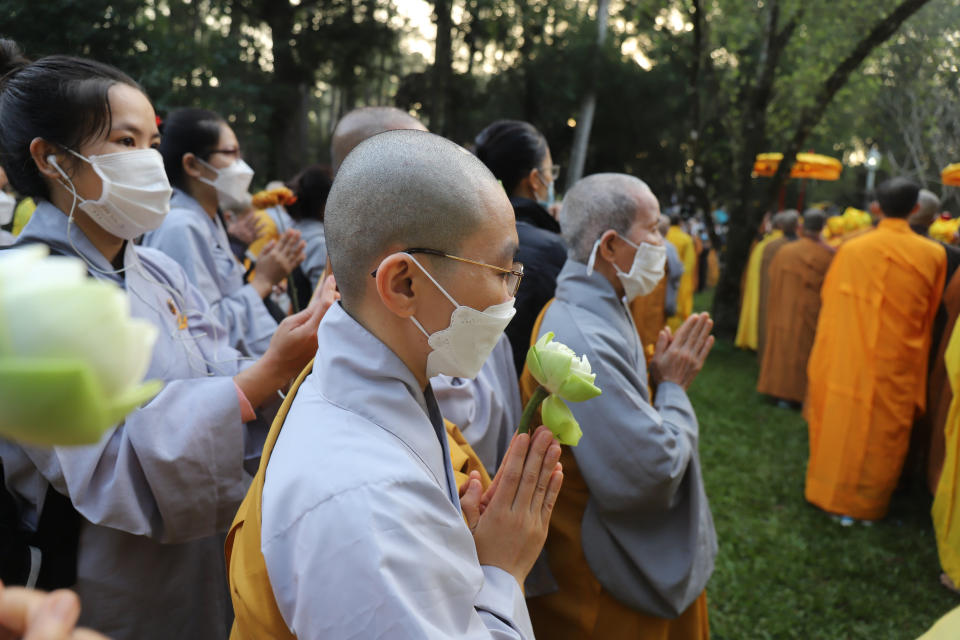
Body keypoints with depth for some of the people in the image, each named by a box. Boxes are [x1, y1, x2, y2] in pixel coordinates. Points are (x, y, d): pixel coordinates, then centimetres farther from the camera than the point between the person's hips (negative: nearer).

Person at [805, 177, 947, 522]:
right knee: (886, 432, 13)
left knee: (843, 425, 14)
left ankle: (835, 491, 28)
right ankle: (870, 502, 25)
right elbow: (929, 315, 5)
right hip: (899, 365, 0)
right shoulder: (933, 255, -7)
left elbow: (831, 302, 0)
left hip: (851, 360, 0)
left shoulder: (852, 249, -10)